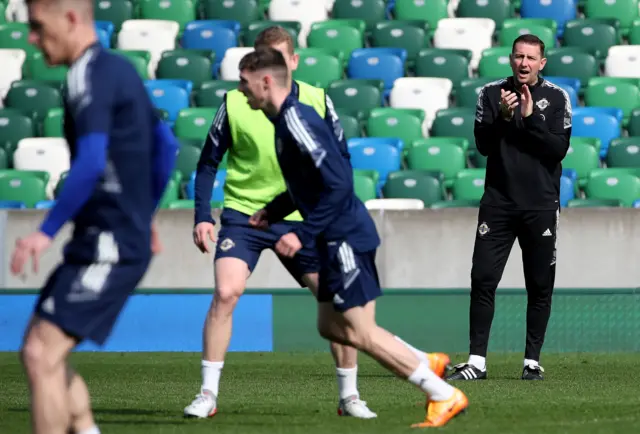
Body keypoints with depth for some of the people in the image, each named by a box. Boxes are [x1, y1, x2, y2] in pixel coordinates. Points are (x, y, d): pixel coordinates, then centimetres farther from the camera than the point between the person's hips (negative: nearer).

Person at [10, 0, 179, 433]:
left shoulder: (89, 74, -15)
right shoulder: (120, 69, 15)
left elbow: (90, 164, -28)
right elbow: (166, 145, 25)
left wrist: (47, 231, -25)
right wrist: (144, 213, 32)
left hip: (108, 247, -10)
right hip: (108, 241, 10)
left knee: (42, 355, -12)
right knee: (41, 353, 13)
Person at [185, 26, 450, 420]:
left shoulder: (317, 102, -3)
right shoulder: (235, 103, -7)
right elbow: (209, 162, 1)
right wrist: (203, 217, -7)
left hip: (301, 220, 2)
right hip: (243, 213, -2)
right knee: (225, 293, -19)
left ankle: (349, 395, 13)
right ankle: (208, 394, -8)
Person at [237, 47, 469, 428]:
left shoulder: (297, 121, -18)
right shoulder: (288, 118, 12)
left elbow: (338, 184, -24)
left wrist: (302, 235, -22)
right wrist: (272, 214, 21)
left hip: (345, 238, -10)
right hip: (338, 239, 10)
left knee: (362, 332, -6)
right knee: (331, 326, 14)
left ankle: (446, 396, -2)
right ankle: (425, 366, 18)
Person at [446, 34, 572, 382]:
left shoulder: (557, 98, 1)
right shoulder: (491, 93, 4)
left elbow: (559, 149, -9)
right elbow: (483, 145, -3)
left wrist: (530, 118, -18)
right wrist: (503, 117, -18)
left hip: (540, 206, -1)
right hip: (498, 202, 1)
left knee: (540, 286, 3)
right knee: (483, 279, -5)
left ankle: (533, 360, 11)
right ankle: (477, 361, -3)